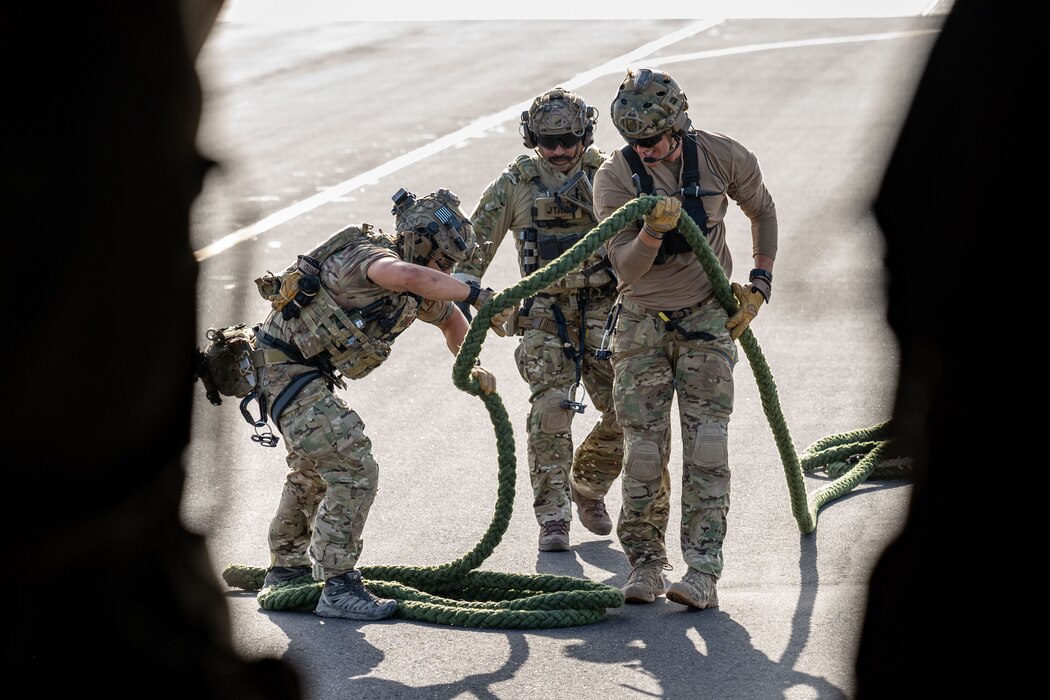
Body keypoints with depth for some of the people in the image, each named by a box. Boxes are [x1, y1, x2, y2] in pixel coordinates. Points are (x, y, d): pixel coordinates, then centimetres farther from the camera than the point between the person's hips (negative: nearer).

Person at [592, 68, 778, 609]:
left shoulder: (722, 157, -9)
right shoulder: (615, 176, -13)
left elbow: (761, 210, 12)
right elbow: (625, 266, -19)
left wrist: (760, 281, 4)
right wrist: (652, 233, -39)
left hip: (707, 320, 0)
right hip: (642, 322, 0)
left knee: (706, 447, -10)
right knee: (643, 451, -3)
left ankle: (702, 572, -10)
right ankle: (645, 562, 12)